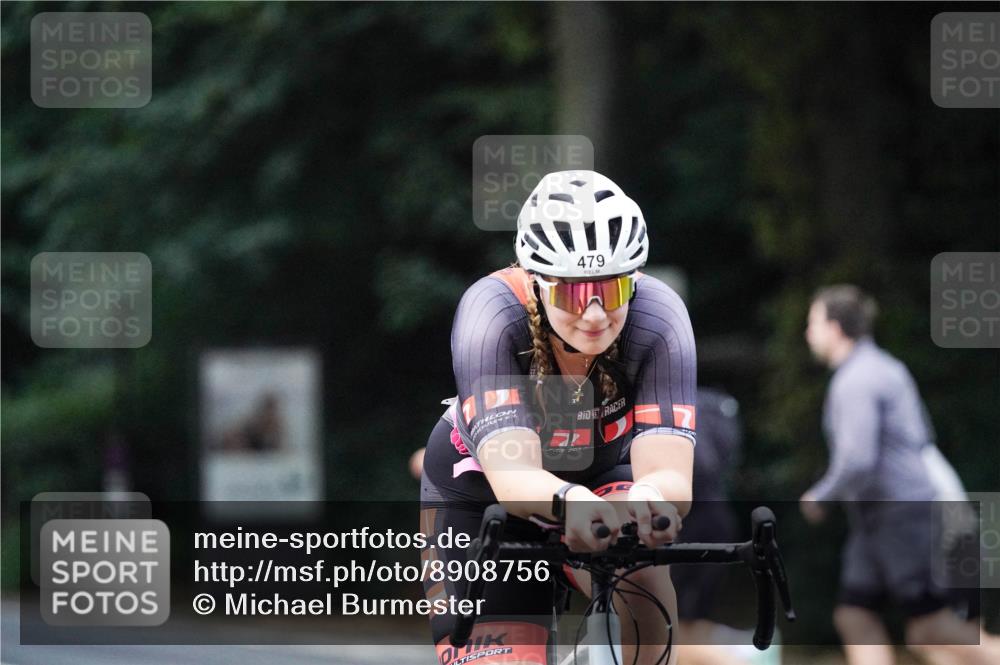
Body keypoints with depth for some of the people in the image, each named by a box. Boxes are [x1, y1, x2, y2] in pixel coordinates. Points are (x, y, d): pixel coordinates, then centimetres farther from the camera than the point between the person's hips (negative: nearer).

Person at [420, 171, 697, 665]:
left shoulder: (657, 318, -31)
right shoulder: (493, 313, -35)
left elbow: (671, 477, -41)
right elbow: (513, 477, -45)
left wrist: (649, 499, -66)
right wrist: (570, 502, -68)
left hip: (601, 473, 1)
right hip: (478, 493, -1)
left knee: (637, 564, -33)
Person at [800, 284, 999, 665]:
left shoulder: (855, 382, -15)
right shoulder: (886, 369, 16)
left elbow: (858, 462, -24)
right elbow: (921, 440, 22)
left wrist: (819, 498, -8)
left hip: (898, 515, -10)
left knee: (930, 626, -8)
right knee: (854, 616, 5)